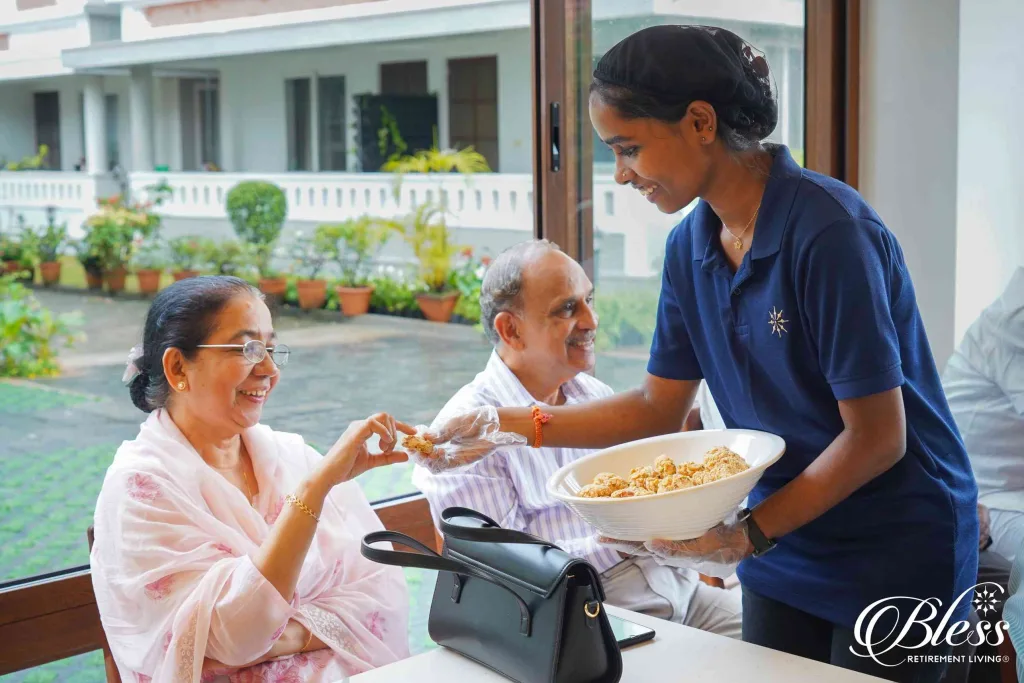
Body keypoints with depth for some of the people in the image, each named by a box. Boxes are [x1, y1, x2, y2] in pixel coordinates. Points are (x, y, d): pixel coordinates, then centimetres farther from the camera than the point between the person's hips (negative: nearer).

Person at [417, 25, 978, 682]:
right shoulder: (690, 245, -1)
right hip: (785, 547, 6)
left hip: (895, 554, -6)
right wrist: (509, 425, -2)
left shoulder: (828, 230, -23)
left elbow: (876, 437, -21)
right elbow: (659, 407, 5)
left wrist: (750, 534, -21)